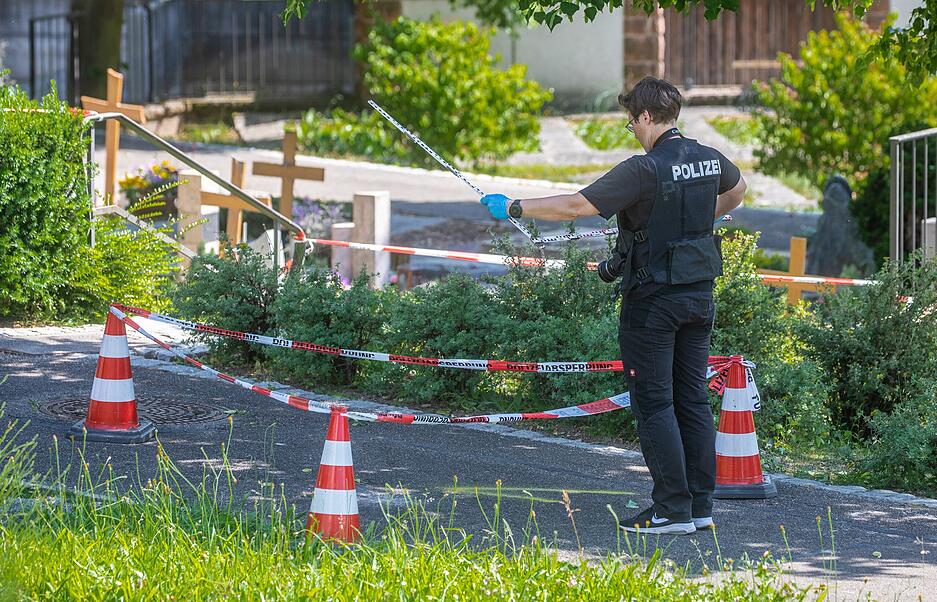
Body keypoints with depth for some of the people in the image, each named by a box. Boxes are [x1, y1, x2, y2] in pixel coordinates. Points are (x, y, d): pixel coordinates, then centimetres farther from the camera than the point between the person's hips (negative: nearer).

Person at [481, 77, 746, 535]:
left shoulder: (645, 170, -19)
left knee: (654, 402, -1)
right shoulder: (710, 160, 4)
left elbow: (574, 206, -21)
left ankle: (673, 509, -3)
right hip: (699, 296, 7)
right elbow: (736, 190, 29)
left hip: (654, 301, -7)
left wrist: (513, 208, -11)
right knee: (693, 399, 11)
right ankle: (701, 506, 13)